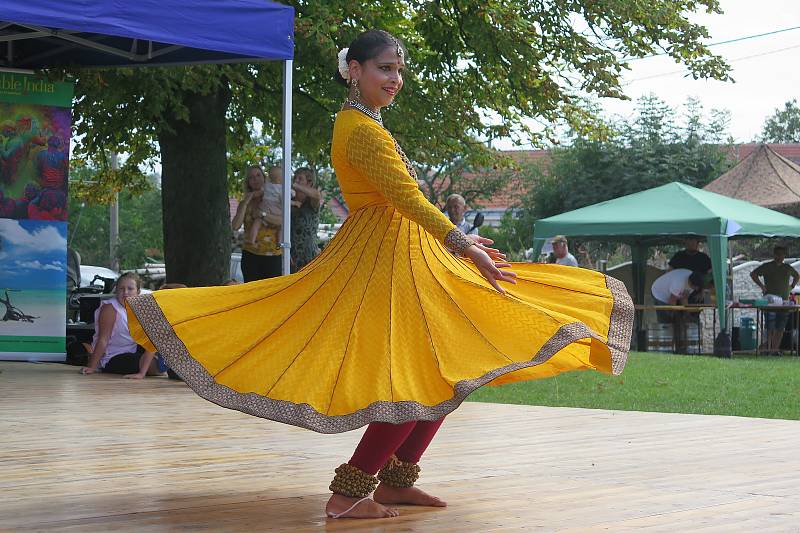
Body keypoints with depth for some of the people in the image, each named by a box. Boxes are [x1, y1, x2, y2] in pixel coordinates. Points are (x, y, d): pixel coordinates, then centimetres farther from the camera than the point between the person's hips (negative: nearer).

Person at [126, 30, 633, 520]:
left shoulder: (362, 123, 18)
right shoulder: (363, 130, -15)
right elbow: (406, 197, -26)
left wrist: (462, 239, 22)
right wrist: (466, 247, -32)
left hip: (401, 255, 11)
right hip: (386, 263, -11)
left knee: (453, 369, 11)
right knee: (420, 380, -13)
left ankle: (394, 481, 15)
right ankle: (348, 494, -7)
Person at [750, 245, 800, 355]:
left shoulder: (788, 268, 16)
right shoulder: (767, 266, 2)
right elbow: (753, 274, 1)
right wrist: (761, 286, -6)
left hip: (784, 301, 5)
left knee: (780, 328, 3)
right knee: (770, 327, -10)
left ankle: (776, 349, 8)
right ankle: (769, 349, -12)